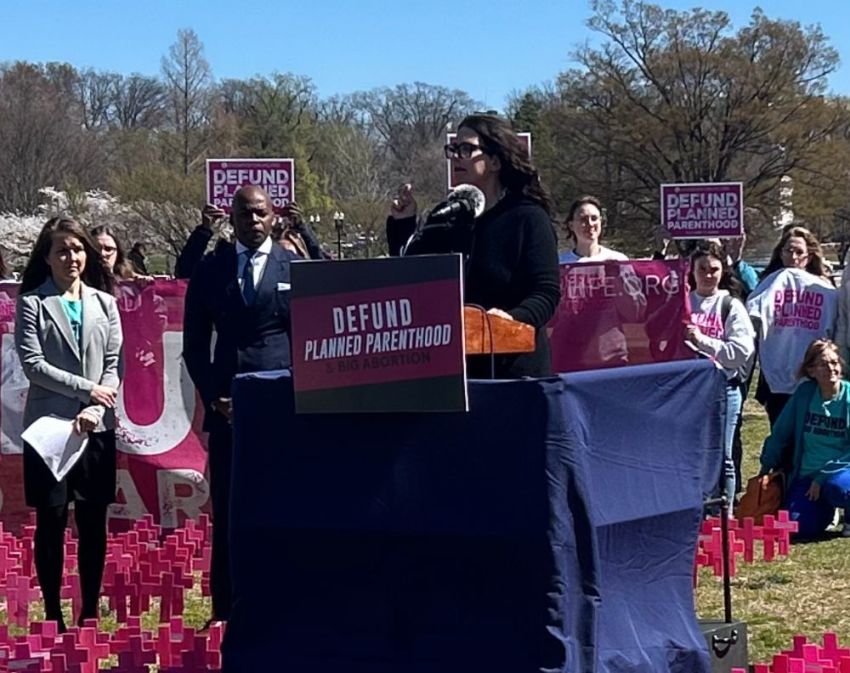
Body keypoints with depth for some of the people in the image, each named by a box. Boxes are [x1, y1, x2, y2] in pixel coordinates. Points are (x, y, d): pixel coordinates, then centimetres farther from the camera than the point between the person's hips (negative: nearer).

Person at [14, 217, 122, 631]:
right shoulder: (32, 303, 2)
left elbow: (114, 364, 6)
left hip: (97, 426, 3)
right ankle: (52, 614, 6)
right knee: (52, 519, -2)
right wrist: (86, 389, -10)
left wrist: (95, 409, -9)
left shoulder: (104, 303, 11)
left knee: (94, 522, 4)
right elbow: (32, 364, -6)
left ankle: (90, 612, 12)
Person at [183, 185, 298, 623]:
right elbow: (195, 344, 12)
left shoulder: (296, 268, 8)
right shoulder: (210, 270, 11)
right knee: (227, 512, 0)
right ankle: (225, 608, 5)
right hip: (227, 405, 1)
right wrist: (211, 396, 0)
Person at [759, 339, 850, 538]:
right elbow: (780, 433, 9)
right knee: (801, 527, -17)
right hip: (807, 475, 3)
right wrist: (766, 468, 11)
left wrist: (823, 477, -16)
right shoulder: (804, 393, -1)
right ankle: (825, 508, 19)